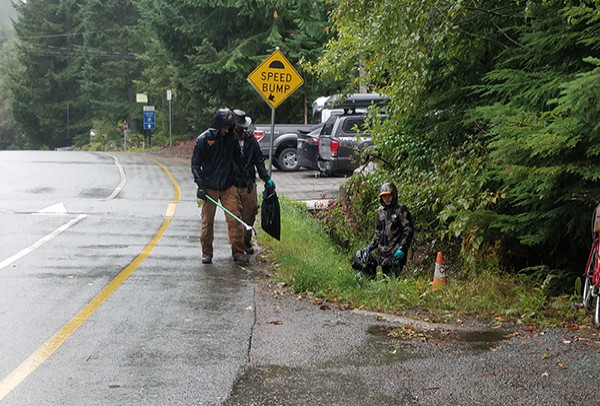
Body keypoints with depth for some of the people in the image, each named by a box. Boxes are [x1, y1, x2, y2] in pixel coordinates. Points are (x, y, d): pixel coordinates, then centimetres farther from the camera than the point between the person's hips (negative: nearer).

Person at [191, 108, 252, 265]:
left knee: (235, 219, -5)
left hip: (228, 187, 2)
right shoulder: (203, 139, -5)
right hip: (210, 187, -2)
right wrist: (201, 185, -9)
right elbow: (195, 164, -1)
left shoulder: (231, 139, 5)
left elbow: (239, 159, 19)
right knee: (207, 221, 3)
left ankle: (238, 253, 2)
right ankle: (207, 253, 15)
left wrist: (247, 177, 17)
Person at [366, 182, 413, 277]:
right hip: (383, 253, 6)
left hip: (396, 253, -6)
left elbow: (408, 231, -8)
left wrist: (402, 248, -17)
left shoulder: (401, 209, -5)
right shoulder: (380, 211, 15)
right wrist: (370, 247, 18)